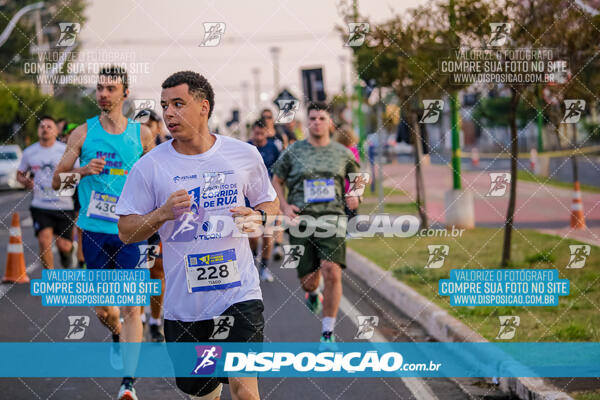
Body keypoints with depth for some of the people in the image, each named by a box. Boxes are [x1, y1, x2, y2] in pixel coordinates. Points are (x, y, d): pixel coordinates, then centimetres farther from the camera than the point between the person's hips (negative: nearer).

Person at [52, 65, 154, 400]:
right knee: (103, 309, 10)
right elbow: (57, 180, 4)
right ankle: (119, 336, 45)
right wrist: (84, 171, -15)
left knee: (131, 307, -10)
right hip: (94, 231, 1)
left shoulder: (142, 134, 2)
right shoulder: (83, 133, 2)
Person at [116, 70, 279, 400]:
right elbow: (126, 230, 2)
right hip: (183, 298, 1)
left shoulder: (245, 154, 2)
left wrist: (258, 217, -7)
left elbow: (270, 203, 16)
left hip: (239, 290, -1)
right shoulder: (149, 166, -1)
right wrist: (163, 214, -16)